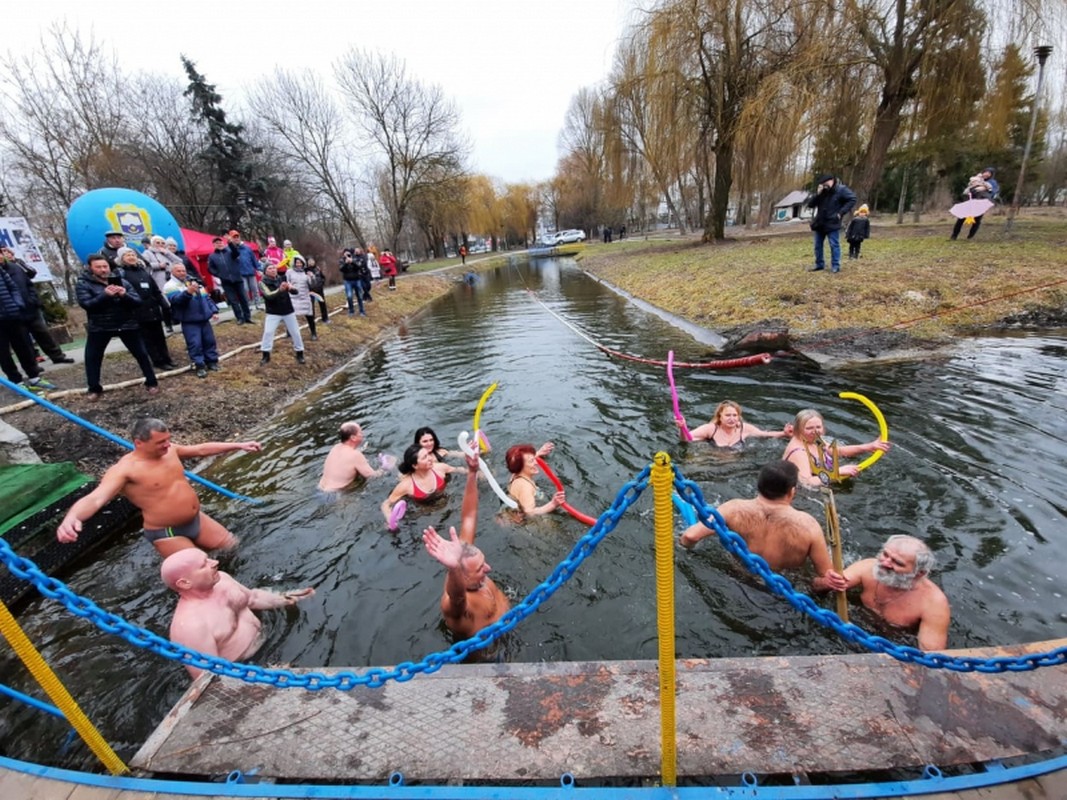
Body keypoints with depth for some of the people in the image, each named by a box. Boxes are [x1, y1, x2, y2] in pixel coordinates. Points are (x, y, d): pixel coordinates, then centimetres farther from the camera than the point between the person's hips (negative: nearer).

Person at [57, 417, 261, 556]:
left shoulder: (169, 450, -1)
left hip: (196, 519, 7)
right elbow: (95, 499, -34)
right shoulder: (125, 469, -22)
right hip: (166, 533, -7)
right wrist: (71, 518, -55)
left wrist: (239, 445, 12)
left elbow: (202, 449, 12)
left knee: (233, 546, 17)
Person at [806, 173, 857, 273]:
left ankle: (836, 265, -1)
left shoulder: (841, 189, -9)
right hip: (819, 222, 6)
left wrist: (841, 212, -16)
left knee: (834, 245, -4)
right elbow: (810, 204, 0)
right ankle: (819, 264, 21)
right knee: (818, 245, 10)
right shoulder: (821, 192, 6)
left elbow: (852, 199, -10)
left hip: (832, 223, -6)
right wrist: (817, 194, -14)